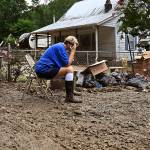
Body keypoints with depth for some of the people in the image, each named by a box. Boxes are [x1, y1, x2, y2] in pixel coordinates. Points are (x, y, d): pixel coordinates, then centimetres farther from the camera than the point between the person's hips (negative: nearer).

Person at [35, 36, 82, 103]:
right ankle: (69, 97, -19)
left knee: (69, 68, 17)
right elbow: (67, 64, -17)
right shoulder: (60, 47, -13)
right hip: (44, 70, -10)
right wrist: (73, 51, -10)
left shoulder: (60, 46, 17)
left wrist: (71, 53, 4)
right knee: (69, 69, -19)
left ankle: (68, 95, 11)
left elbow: (67, 63, 13)